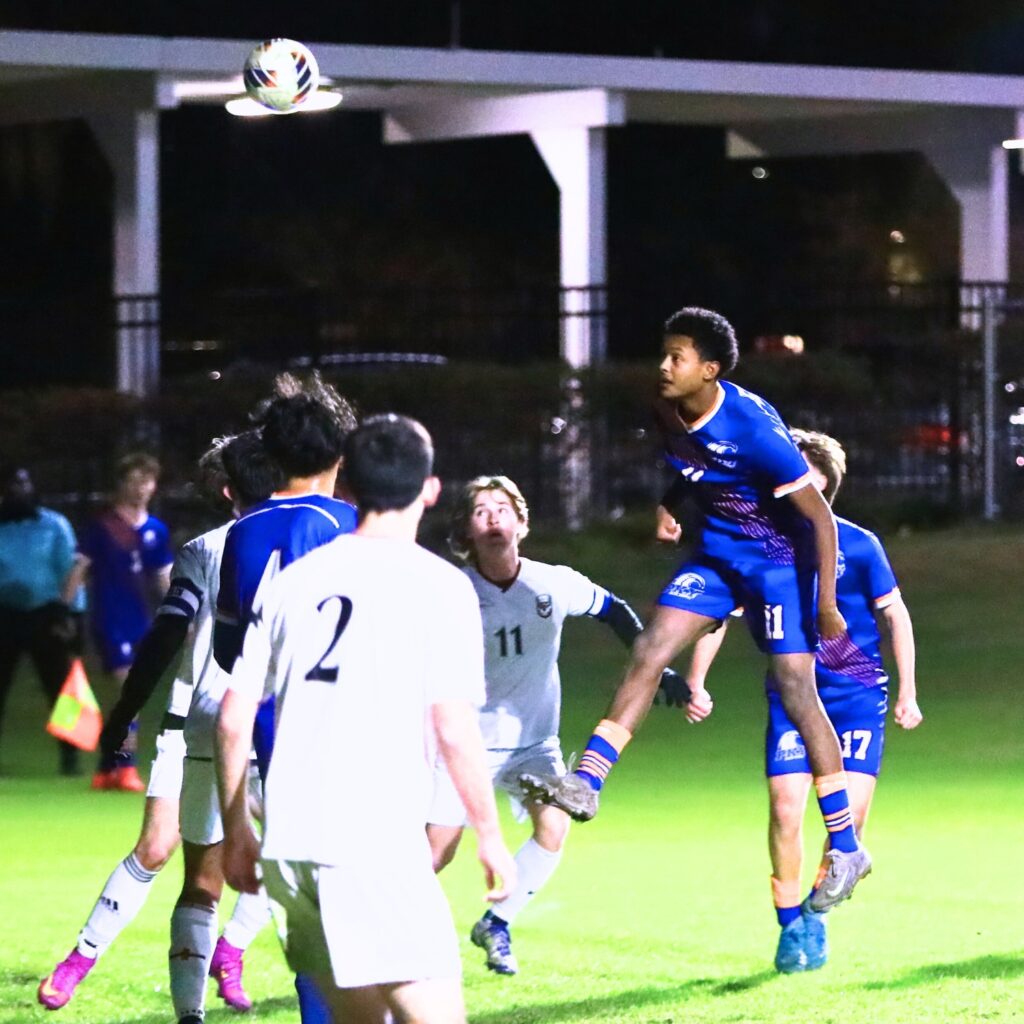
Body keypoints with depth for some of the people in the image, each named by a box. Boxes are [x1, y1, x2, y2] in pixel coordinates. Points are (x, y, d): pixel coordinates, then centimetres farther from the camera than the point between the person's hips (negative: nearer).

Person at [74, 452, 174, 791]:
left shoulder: (156, 531, 10)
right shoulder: (101, 527, -3)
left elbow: (164, 580, 17)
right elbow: (80, 569, -3)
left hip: (141, 623, 5)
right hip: (110, 620, -5)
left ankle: (106, 769, 16)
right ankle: (126, 766, -13)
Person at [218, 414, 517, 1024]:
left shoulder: (294, 581, 12)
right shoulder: (439, 585, -3)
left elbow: (233, 721, 12)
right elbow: (454, 731, -8)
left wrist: (237, 830, 22)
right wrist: (491, 837, 3)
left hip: (287, 842, 6)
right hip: (379, 839, -6)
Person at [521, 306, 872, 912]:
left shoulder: (752, 427, -28)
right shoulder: (670, 414, -6)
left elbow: (820, 516, -23)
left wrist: (826, 603, -22)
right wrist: (669, 506, 3)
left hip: (780, 559, -7)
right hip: (718, 554, 7)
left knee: (795, 687, -10)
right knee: (650, 651, -7)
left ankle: (846, 848, -2)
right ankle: (586, 783, -9)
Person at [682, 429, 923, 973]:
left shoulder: (857, 544, -3)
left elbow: (895, 615, 5)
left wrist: (907, 693, 2)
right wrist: (695, 681, -2)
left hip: (857, 694, -1)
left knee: (850, 810, -11)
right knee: (784, 806, -12)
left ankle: (817, 910, 12)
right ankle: (790, 925, 4)